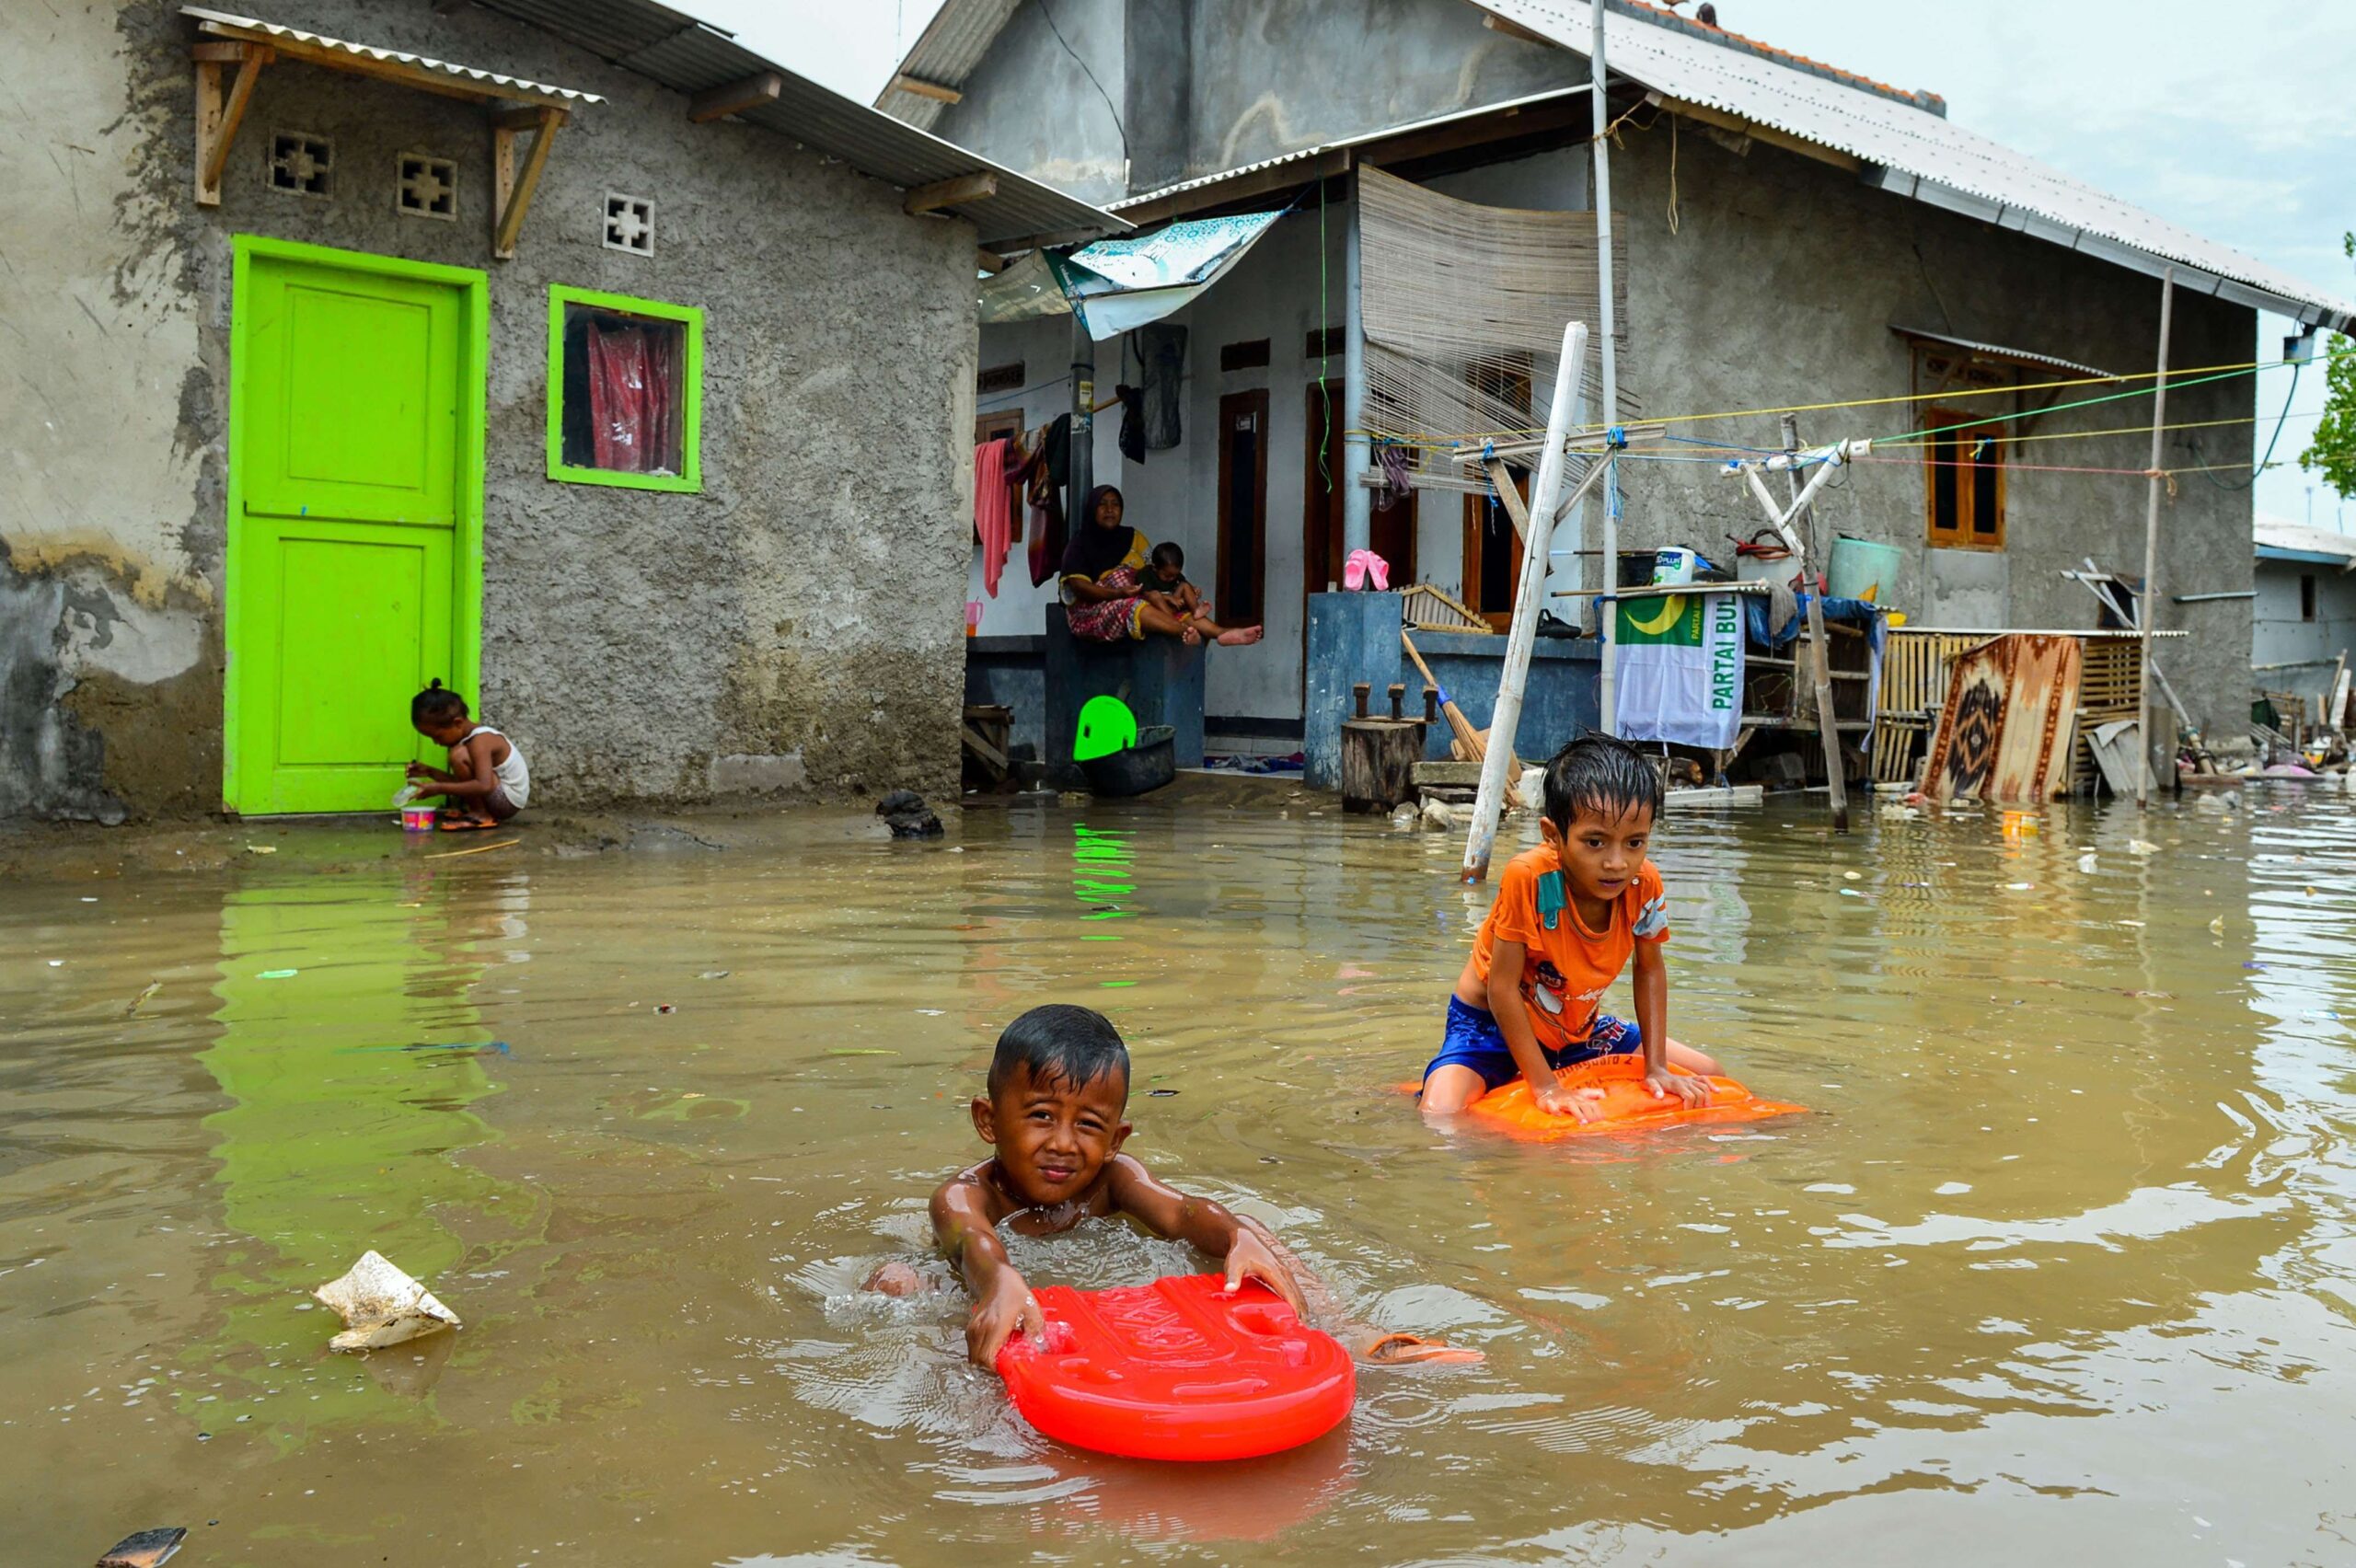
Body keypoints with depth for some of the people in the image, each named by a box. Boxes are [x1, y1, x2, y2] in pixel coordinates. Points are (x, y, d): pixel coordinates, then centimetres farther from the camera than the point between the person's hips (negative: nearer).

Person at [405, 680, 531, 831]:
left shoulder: (480, 740, -22)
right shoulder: (472, 735, 8)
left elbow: (484, 786, -37)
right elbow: (463, 781, 15)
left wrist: (438, 788, -35)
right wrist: (430, 772, 4)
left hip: (508, 800, -11)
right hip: (502, 800, 11)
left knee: (459, 755, -23)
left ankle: (480, 815, -14)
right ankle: (479, 811, 8)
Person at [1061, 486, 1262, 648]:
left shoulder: (1131, 537, 15)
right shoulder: (1080, 544, 0)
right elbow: (1078, 586, -13)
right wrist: (1119, 593, -27)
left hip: (1133, 602, 5)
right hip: (1090, 609, -5)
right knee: (1131, 607, -37)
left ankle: (1221, 632, -47)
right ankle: (1185, 631, -61)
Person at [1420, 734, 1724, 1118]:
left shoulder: (1644, 884, -18)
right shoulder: (1528, 878, -33)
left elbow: (1650, 969, -1)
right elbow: (1502, 988, -27)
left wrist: (1656, 1068, -7)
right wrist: (1544, 1087, -27)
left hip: (1579, 1028, 6)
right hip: (1493, 1026, -6)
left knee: (1705, 1076, 8)